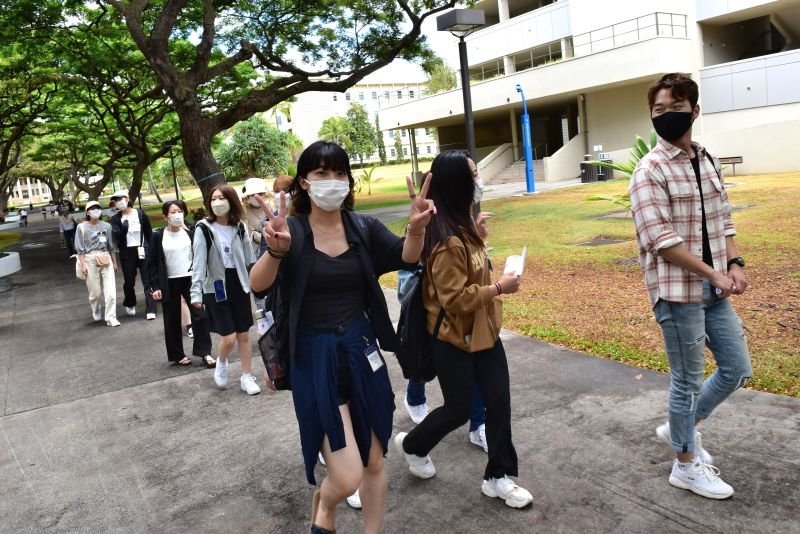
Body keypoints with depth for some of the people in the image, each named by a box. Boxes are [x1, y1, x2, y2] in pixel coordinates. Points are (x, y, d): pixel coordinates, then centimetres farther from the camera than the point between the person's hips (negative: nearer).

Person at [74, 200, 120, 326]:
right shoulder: (82, 227, 1)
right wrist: (83, 264, -7)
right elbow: (80, 248, 0)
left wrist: (115, 262, 13)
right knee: (95, 291, 6)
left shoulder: (106, 226, 7)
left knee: (110, 290, -8)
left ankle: (111, 318, -4)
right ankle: (96, 312, 34)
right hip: (90, 259, -2)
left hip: (106, 259, 2)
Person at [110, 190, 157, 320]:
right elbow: (117, 236, -12)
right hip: (127, 253, 1)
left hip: (143, 251, -1)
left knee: (148, 280, -5)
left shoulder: (141, 214, 1)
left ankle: (150, 310, -4)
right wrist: (125, 225, -26)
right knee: (129, 281, 10)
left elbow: (149, 233, 6)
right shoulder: (115, 219, 2)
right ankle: (130, 304, 35)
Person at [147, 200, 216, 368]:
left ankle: (204, 352, 5)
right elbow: (152, 263, -2)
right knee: (172, 321, 7)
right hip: (169, 283, -1)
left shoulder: (190, 233, 3)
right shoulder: (158, 236, -3)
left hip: (190, 280, 1)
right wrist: (154, 286, -9)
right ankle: (178, 355, 20)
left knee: (199, 315, -4)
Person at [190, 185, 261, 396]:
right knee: (229, 338, -4)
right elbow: (199, 262, -13)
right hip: (216, 287, -4)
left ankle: (247, 377, 22)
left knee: (244, 335, 8)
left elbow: (250, 257, 8)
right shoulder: (203, 228, -9)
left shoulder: (239, 227, 3)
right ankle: (221, 363, 29)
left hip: (239, 285, 4)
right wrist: (196, 292, -20)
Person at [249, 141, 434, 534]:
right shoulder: (291, 231, -8)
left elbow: (406, 257, -12)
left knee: (374, 463, 16)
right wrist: (275, 251, -42)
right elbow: (258, 285, -22)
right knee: (347, 478, -6)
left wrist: (416, 229, -33)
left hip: (361, 351, 4)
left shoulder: (363, 227, 2)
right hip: (315, 358, -4)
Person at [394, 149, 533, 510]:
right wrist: (499, 288, -19)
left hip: (481, 331, 9)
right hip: (453, 338, -8)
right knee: (458, 409, 8)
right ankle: (411, 444, 37)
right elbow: (455, 299, -26)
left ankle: (498, 477, 25)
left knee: (498, 400, 9)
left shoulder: (460, 225, 4)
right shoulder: (446, 240, -26)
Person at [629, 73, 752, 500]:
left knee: (738, 370, 16)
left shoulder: (707, 161, 11)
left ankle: (679, 427, 36)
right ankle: (686, 464, 25)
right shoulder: (650, 171, -13)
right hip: (676, 291, -8)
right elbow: (660, 240, -20)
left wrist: (734, 264, -1)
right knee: (688, 379, 4)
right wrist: (713, 273, -16)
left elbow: (723, 220, 15)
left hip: (713, 289, 8)